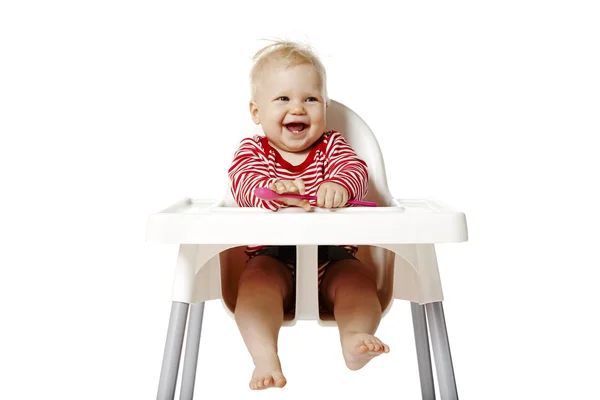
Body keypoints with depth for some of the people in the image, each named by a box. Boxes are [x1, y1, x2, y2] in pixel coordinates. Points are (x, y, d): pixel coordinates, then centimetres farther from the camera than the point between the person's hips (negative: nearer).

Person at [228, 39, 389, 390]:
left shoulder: (331, 145, 11)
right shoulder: (253, 150, 6)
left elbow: (356, 169, -9)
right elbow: (245, 180, -16)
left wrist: (340, 185, -36)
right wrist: (272, 190, -42)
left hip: (332, 258, 2)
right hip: (273, 257, -1)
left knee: (360, 277, -24)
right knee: (257, 279, -29)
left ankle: (354, 338, -29)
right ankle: (265, 355, -31)